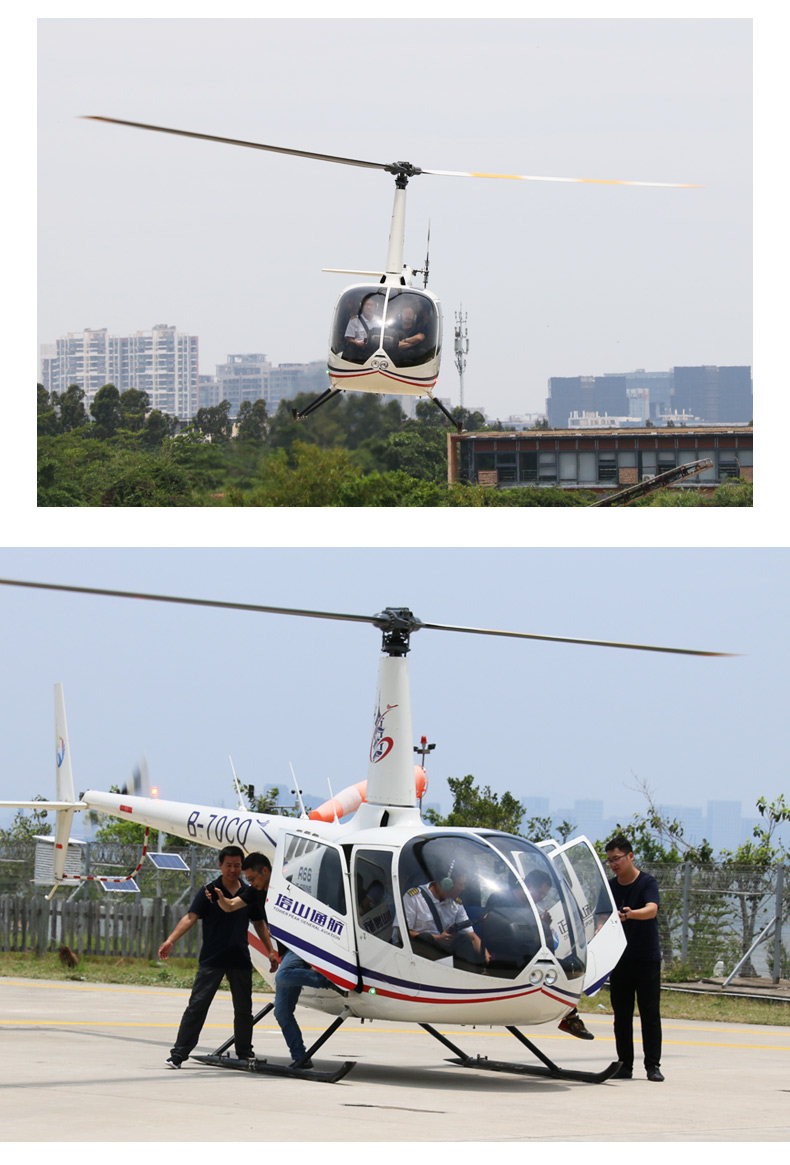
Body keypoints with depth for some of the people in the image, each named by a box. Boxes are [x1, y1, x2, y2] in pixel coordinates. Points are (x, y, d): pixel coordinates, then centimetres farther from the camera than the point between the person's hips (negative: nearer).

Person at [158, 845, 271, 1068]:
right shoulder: (209, 891, -2)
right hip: (211, 960, -3)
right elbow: (190, 917, -11)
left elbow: (259, 924, 18)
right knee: (197, 1006, -7)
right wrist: (171, 940, -24)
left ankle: (245, 1054, 27)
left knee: (243, 1009, 11)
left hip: (240, 961, 4)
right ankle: (178, 1054, -6)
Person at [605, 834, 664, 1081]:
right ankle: (624, 1065, 8)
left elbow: (652, 910, -25)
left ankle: (653, 1064, 0)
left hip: (647, 958, -4)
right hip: (620, 958, 4)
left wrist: (630, 914, -44)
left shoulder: (647, 883, -7)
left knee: (650, 1012, -4)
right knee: (621, 1014, 3)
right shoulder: (610, 887, 8)